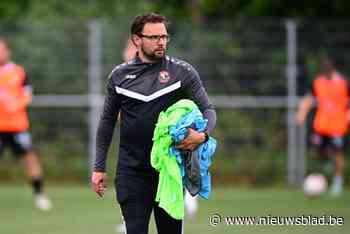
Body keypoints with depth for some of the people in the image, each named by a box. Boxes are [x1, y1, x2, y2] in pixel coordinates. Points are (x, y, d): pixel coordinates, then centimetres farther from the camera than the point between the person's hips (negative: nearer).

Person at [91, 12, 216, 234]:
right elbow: (107, 121, 14)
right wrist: (99, 167, 11)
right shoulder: (120, 75, 6)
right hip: (132, 171, 0)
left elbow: (207, 109, 1)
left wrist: (203, 134, -22)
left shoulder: (182, 71, 0)